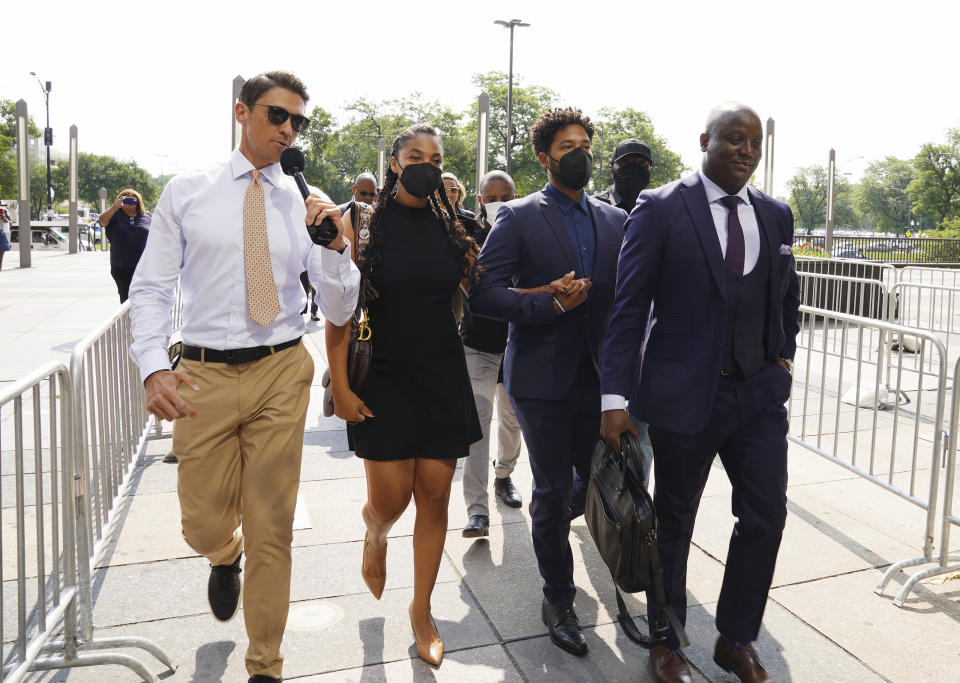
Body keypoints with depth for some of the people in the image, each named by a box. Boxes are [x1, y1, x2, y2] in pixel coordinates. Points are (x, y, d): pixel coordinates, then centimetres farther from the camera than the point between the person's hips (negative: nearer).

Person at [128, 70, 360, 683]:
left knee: (272, 529, 8)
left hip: (282, 372, 0)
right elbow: (150, 288, 2)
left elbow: (340, 312, 2)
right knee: (205, 527, 8)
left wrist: (336, 246, -15)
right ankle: (226, 558, 49)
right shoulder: (186, 193, 4)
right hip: (204, 376, 0)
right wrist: (154, 367, -12)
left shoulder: (308, 206, 4)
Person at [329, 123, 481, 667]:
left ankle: (422, 610, 27)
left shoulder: (451, 227, 5)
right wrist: (340, 384, -11)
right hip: (384, 378, -2)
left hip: (444, 378, 3)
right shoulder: (362, 223, -4)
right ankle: (376, 537, 39)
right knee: (390, 500, -1)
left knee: (435, 498, 7)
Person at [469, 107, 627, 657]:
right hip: (544, 378, -4)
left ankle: (552, 527, 47)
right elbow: (483, 293, -10)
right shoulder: (519, 217, -3)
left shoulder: (615, 220, 11)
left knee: (600, 480, 12)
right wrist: (550, 304, -20)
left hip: (598, 376, 5)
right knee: (553, 490, 4)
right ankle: (559, 600, 25)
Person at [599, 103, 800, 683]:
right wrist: (616, 398, -15)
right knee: (675, 522, 10)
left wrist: (783, 358, 8)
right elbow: (629, 308, -11)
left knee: (767, 516, 8)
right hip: (685, 395, -5)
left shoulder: (776, 214, 8)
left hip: (761, 394, 5)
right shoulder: (660, 209, -8)